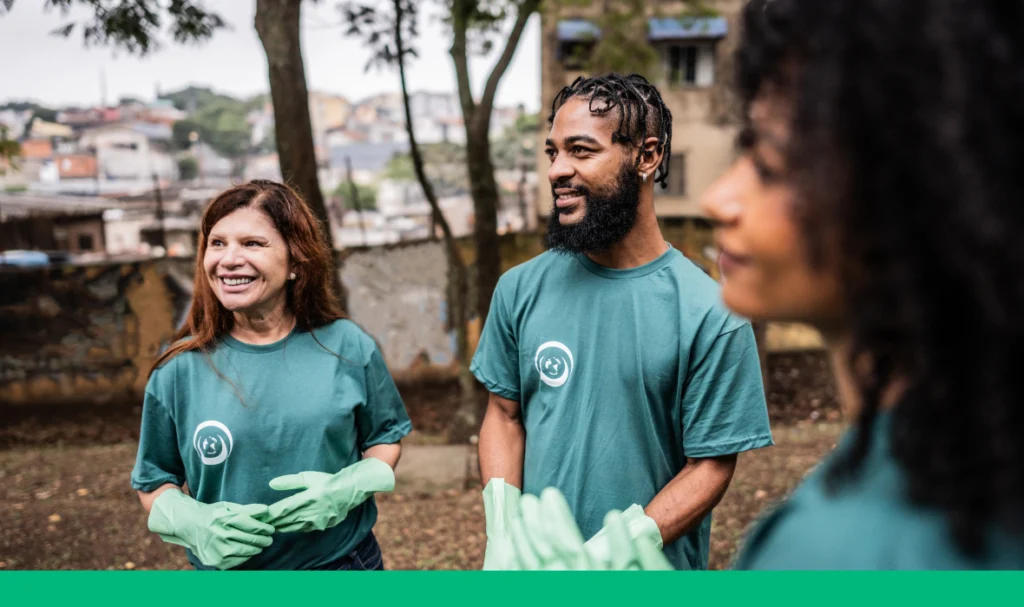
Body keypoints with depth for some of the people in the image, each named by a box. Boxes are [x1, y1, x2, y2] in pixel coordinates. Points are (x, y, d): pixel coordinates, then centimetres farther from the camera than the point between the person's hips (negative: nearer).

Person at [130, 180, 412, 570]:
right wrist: (195, 524, -19)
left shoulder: (347, 347, -9)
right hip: (227, 571, 0)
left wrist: (347, 488, -16)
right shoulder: (180, 370, -9)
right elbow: (154, 483, 0)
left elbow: (387, 437, 3)